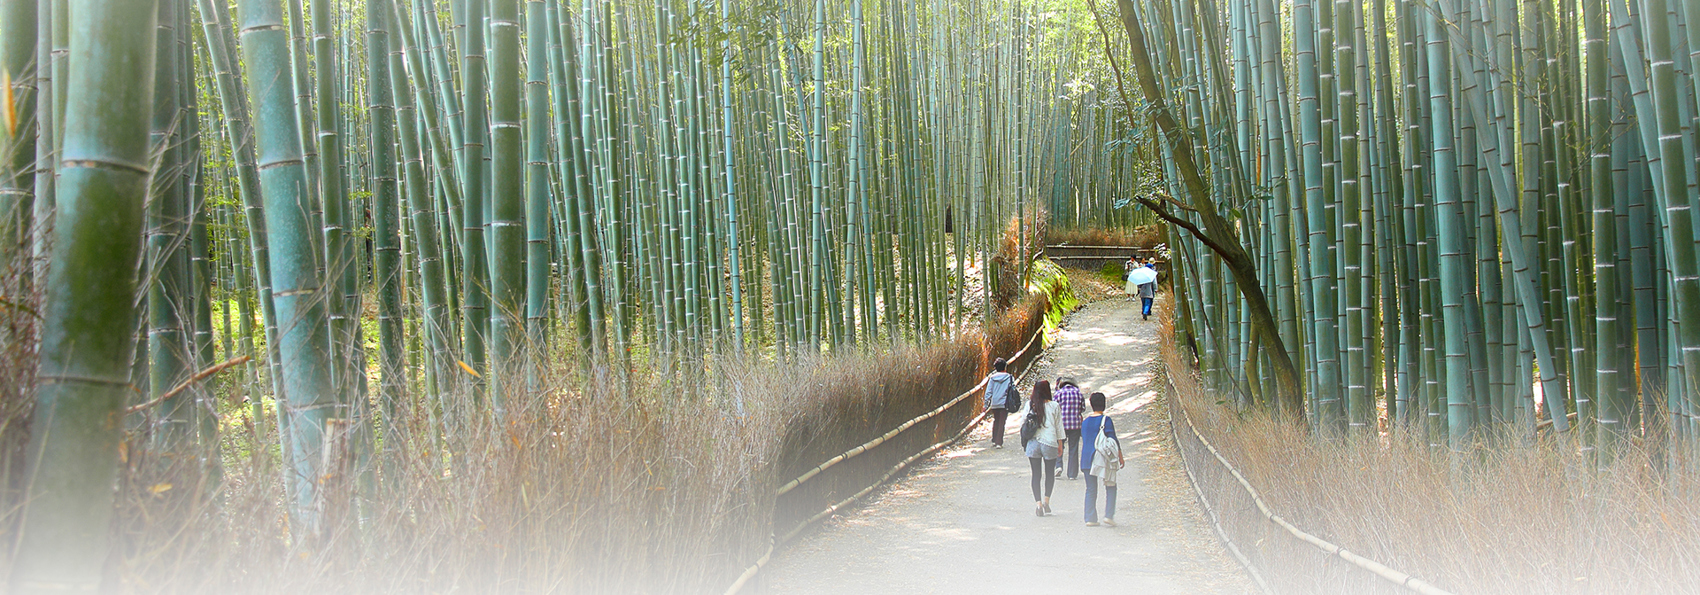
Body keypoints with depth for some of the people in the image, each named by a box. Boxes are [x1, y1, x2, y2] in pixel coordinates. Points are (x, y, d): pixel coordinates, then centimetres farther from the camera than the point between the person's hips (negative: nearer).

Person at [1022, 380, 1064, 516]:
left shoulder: (1029, 405, 0)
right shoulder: (1054, 406, -4)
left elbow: (1022, 423, 4)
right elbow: (1059, 426, 1)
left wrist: (1024, 440, 17)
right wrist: (1060, 443, 11)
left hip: (1033, 443, 1)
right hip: (1049, 443, -1)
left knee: (1036, 475, 6)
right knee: (1050, 473, 16)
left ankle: (1038, 502, -4)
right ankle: (1046, 499, 5)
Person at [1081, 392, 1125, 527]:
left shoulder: (1085, 421, 9)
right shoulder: (1106, 420, -8)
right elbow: (1113, 440, -9)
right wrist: (1120, 457, -3)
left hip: (1086, 458, 5)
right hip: (1103, 458, -5)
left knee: (1090, 489, 9)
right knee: (1110, 487, 7)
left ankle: (1090, 518, 7)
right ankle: (1109, 516, -4)